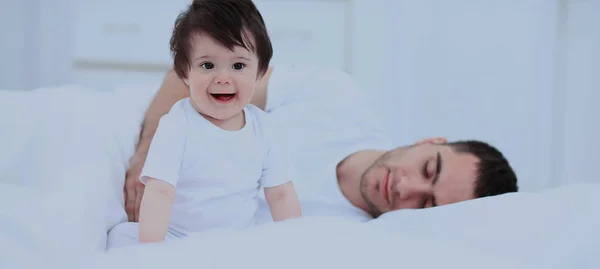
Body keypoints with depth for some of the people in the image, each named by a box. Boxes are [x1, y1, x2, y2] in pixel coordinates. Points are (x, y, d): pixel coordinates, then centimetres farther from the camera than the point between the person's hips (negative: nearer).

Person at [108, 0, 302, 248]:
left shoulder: (260, 126, 0)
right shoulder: (177, 126, -13)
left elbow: (281, 194, 3)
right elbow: (159, 193, -24)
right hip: (175, 241, -2)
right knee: (122, 235, -24)